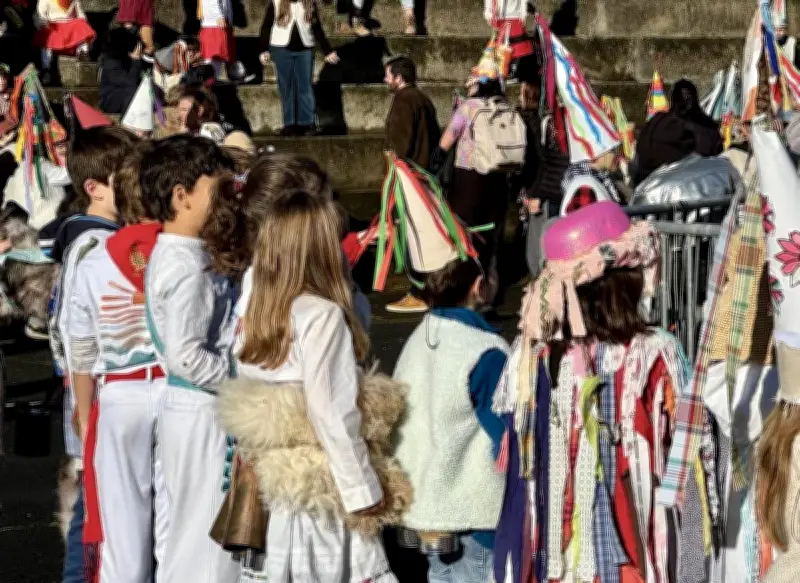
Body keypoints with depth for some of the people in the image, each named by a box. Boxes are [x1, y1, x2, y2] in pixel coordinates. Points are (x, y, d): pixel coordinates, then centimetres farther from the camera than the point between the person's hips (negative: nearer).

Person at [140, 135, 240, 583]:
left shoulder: (172, 256, 11)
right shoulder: (187, 269, -20)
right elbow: (185, 356, -26)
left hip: (195, 410, 10)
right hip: (204, 415, -10)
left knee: (192, 531, 18)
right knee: (207, 532, -2)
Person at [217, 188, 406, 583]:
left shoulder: (252, 308, 5)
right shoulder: (322, 315, -16)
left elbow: (249, 408, 8)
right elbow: (332, 414, -18)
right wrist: (363, 489, -12)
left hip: (276, 481, 7)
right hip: (326, 486, -7)